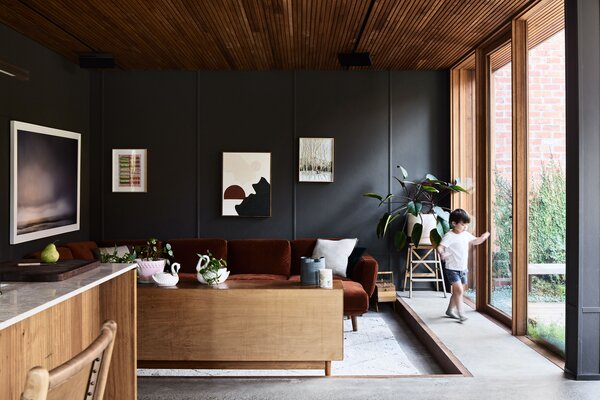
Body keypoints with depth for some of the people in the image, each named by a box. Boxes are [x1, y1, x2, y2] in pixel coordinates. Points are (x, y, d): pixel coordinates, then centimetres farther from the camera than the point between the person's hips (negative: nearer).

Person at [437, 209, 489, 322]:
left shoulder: (466, 234, 6)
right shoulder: (449, 236, -17)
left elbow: (475, 241, 23)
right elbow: (440, 247, -28)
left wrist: (483, 237, 3)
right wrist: (441, 253, -50)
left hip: (463, 269, 8)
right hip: (452, 269, -7)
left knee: (457, 291, 15)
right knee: (459, 290, -15)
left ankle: (450, 310, 30)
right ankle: (460, 313, -6)